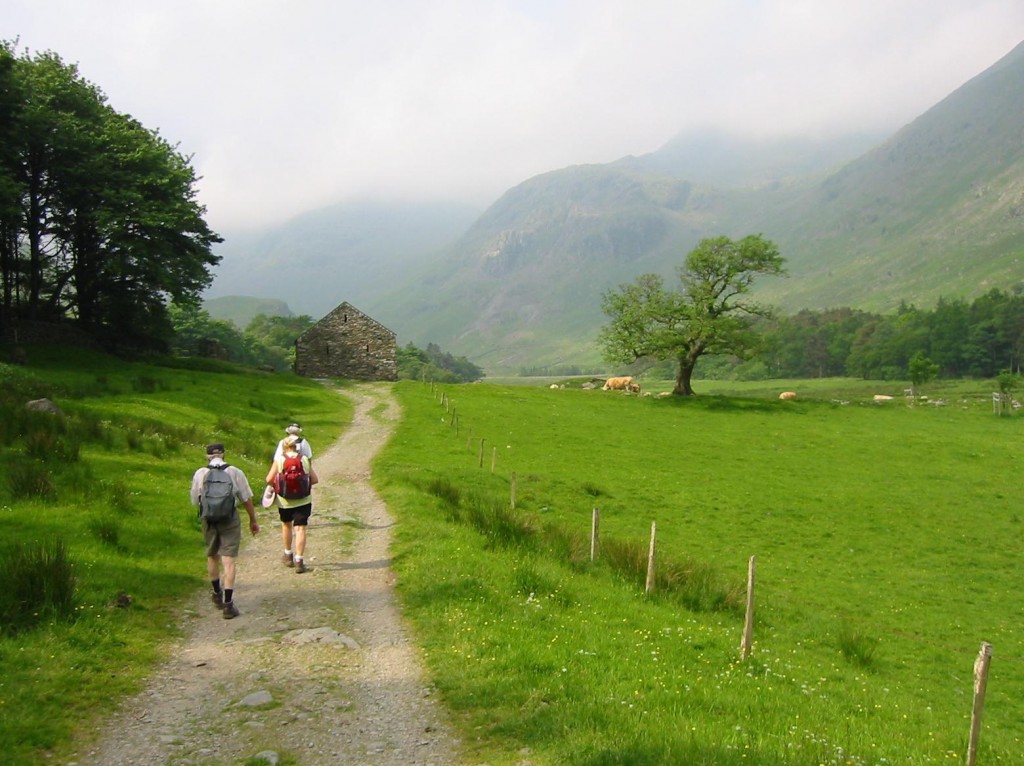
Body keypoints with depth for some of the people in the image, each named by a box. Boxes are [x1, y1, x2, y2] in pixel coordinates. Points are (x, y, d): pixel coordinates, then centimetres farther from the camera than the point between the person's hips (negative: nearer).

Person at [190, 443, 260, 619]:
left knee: (212, 557, 22)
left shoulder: (200, 474, 0)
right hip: (230, 520, -2)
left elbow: (195, 502, 7)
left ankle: (217, 594, 39)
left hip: (209, 520, 2)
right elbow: (246, 499, 0)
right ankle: (228, 604, -6)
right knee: (228, 561, -3)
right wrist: (253, 520, 11)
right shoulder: (235, 472, -3)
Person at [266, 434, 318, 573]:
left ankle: (288, 555, 35)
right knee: (300, 529, 0)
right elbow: (315, 479, 0)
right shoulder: (304, 459, -1)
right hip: (303, 500, 0)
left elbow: (269, 479, -9)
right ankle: (299, 561, -5)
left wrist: (277, 485, 11)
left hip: (285, 500, 0)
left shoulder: (279, 460, -6)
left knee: (286, 525, 22)